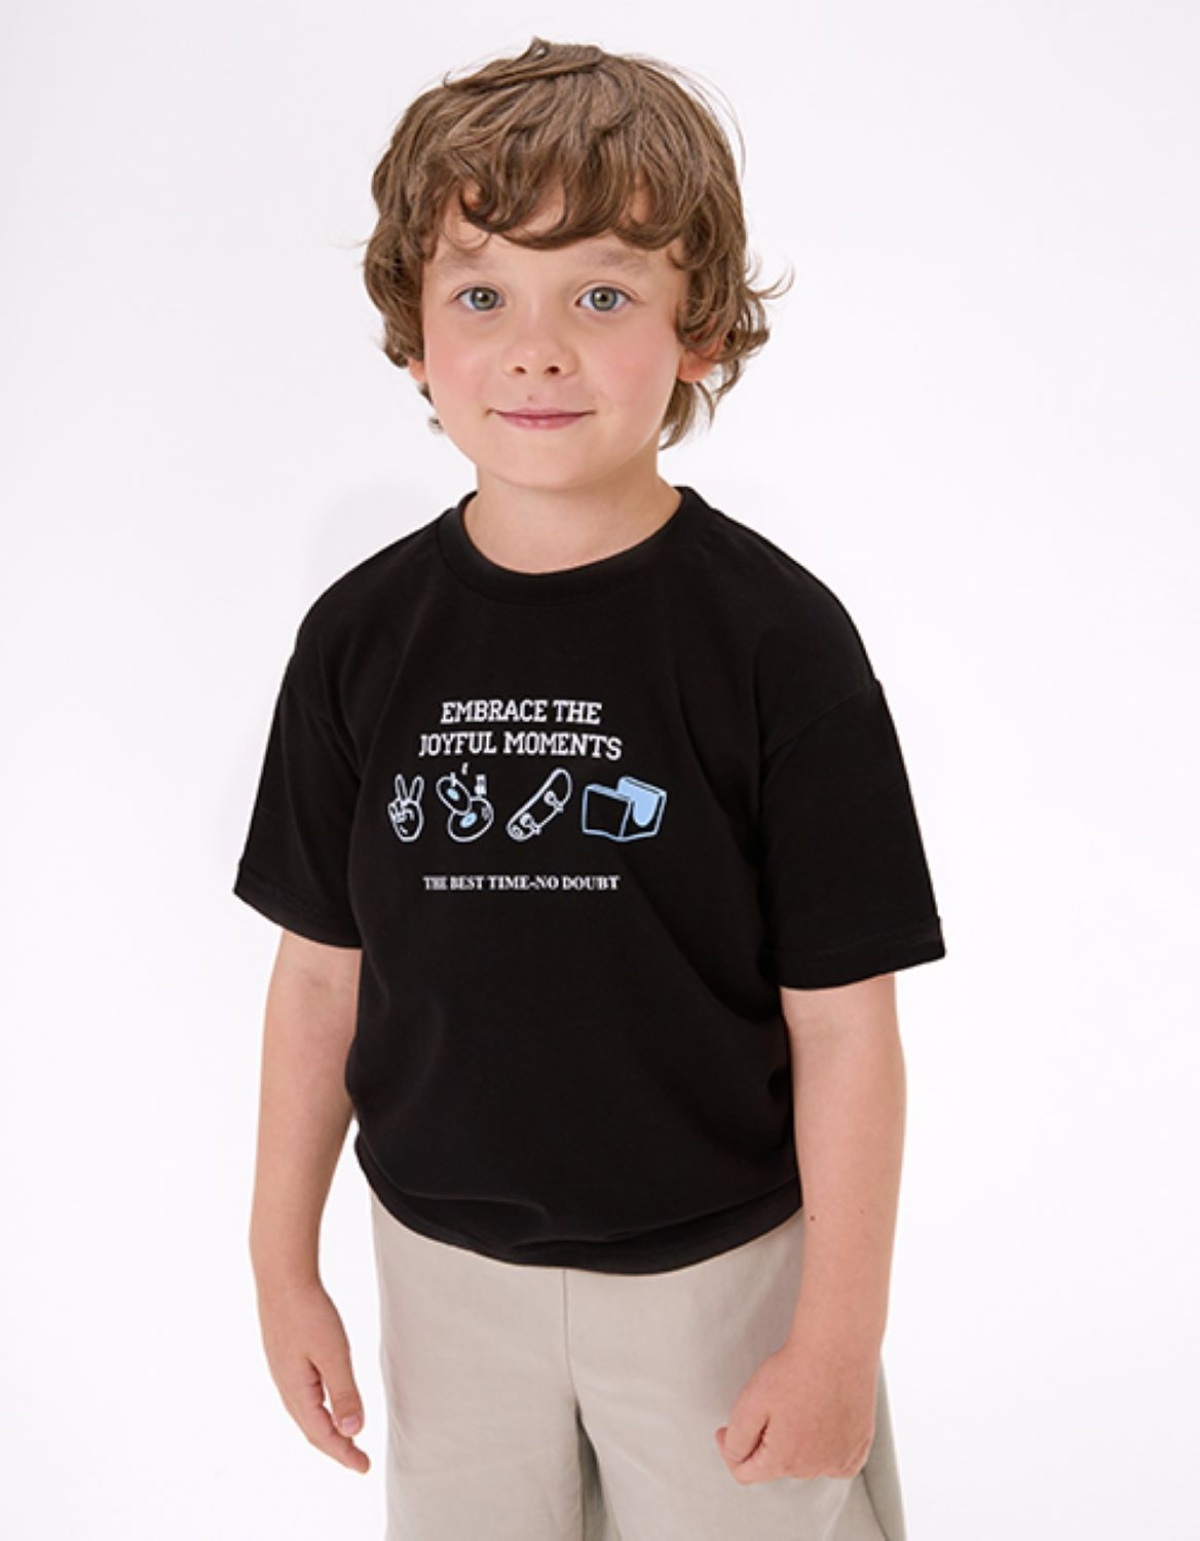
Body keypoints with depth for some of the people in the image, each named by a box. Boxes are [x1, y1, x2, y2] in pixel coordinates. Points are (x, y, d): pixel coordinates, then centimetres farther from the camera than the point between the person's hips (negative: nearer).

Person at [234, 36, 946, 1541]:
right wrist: (284, 1263, 6)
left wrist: (841, 1342, -10)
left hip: (722, 1266, -2)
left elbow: (841, 1020, -13)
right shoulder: (363, 635, -6)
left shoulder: (776, 636, -16)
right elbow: (322, 967, 1)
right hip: (446, 1264, 3)